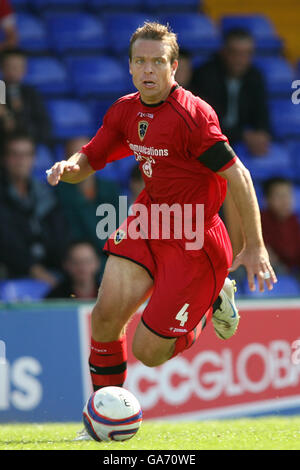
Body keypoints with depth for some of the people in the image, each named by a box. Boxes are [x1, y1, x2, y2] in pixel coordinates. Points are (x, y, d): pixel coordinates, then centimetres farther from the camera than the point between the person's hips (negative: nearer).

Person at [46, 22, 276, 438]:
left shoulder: (191, 115, -22)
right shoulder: (126, 111, 1)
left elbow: (238, 177, -19)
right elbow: (89, 159, 9)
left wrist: (255, 247, -17)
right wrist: (68, 168, -17)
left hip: (195, 240, -6)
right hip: (150, 220, 6)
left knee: (148, 352, -5)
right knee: (106, 315, -11)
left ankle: (214, 300, 23)